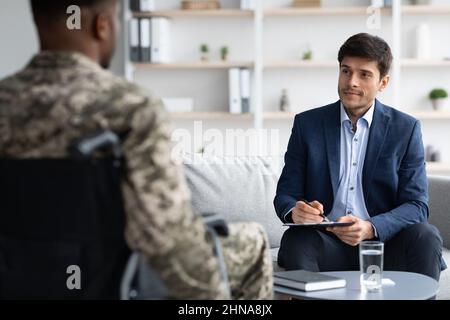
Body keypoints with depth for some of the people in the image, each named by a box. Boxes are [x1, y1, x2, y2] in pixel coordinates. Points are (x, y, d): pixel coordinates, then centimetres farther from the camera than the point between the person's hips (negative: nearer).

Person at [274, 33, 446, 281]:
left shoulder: (405, 129, 4)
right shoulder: (308, 124, 7)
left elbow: (416, 205, -3)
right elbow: (285, 194, 5)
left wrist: (370, 228, -23)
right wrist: (295, 211, -22)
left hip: (384, 244, 0)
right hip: (328, 243, 0)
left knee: (425, 237, -29)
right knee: (295, 240, -31)